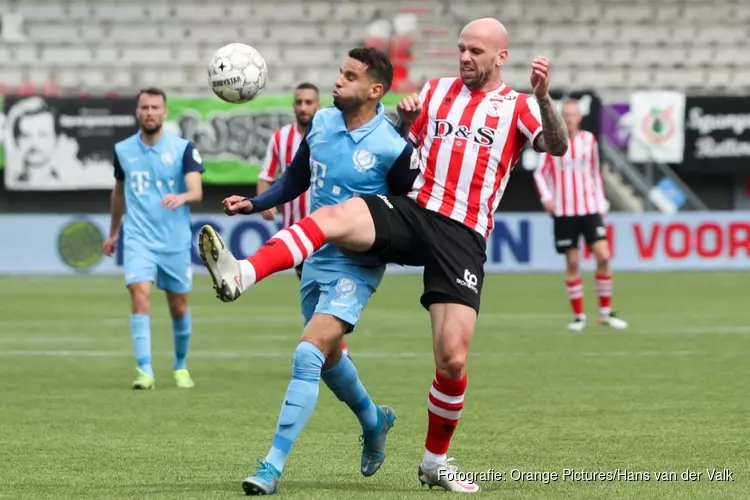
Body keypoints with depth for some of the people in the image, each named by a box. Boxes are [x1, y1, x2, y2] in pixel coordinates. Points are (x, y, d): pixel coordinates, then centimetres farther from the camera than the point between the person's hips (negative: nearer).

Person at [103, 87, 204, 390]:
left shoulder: (183, 148, -4)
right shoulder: (122, 150, 4)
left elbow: (196, 191, -14)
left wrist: (181, 197, -38)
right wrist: (113, 232, 28)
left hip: (176, 241, 0)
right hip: (138, 240, 0)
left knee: (179, 307, 9)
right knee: (140, 296, -19)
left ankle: (180, 366, 32)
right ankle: (145, 371, -21)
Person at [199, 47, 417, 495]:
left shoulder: (392, 148, -17)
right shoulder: (322, 123, 2)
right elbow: (295, 181, 16)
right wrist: (254, 204, 3)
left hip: (356, 267, -7)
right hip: (315, 260, 7)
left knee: (308, 355, -20)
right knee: (328, 359, 21)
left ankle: (273, 467, -19)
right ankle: (374, 421, 50)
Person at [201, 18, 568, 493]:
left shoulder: (517, 107, 7)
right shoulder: (436, 91, 18)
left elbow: (557, 146, -11)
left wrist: (543, 97, -28)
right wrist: (404, 118, 4)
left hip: (463, 236, -2)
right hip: (411, 210, 2)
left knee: (453, 360, -8)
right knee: (333, 216, -30)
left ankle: (436, 461, 14)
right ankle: (240, 276, -47)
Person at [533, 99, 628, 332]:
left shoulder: (589, 140, 8)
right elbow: (540, 172, 1)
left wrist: (600, 203, 12)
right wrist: (546, 197, -13)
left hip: (590, 208, 2)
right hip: (564, 211, -2)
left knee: (603, 256, -10)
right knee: (572, 263, 0)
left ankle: (606, 312, 2)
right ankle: (578, 315, 11)